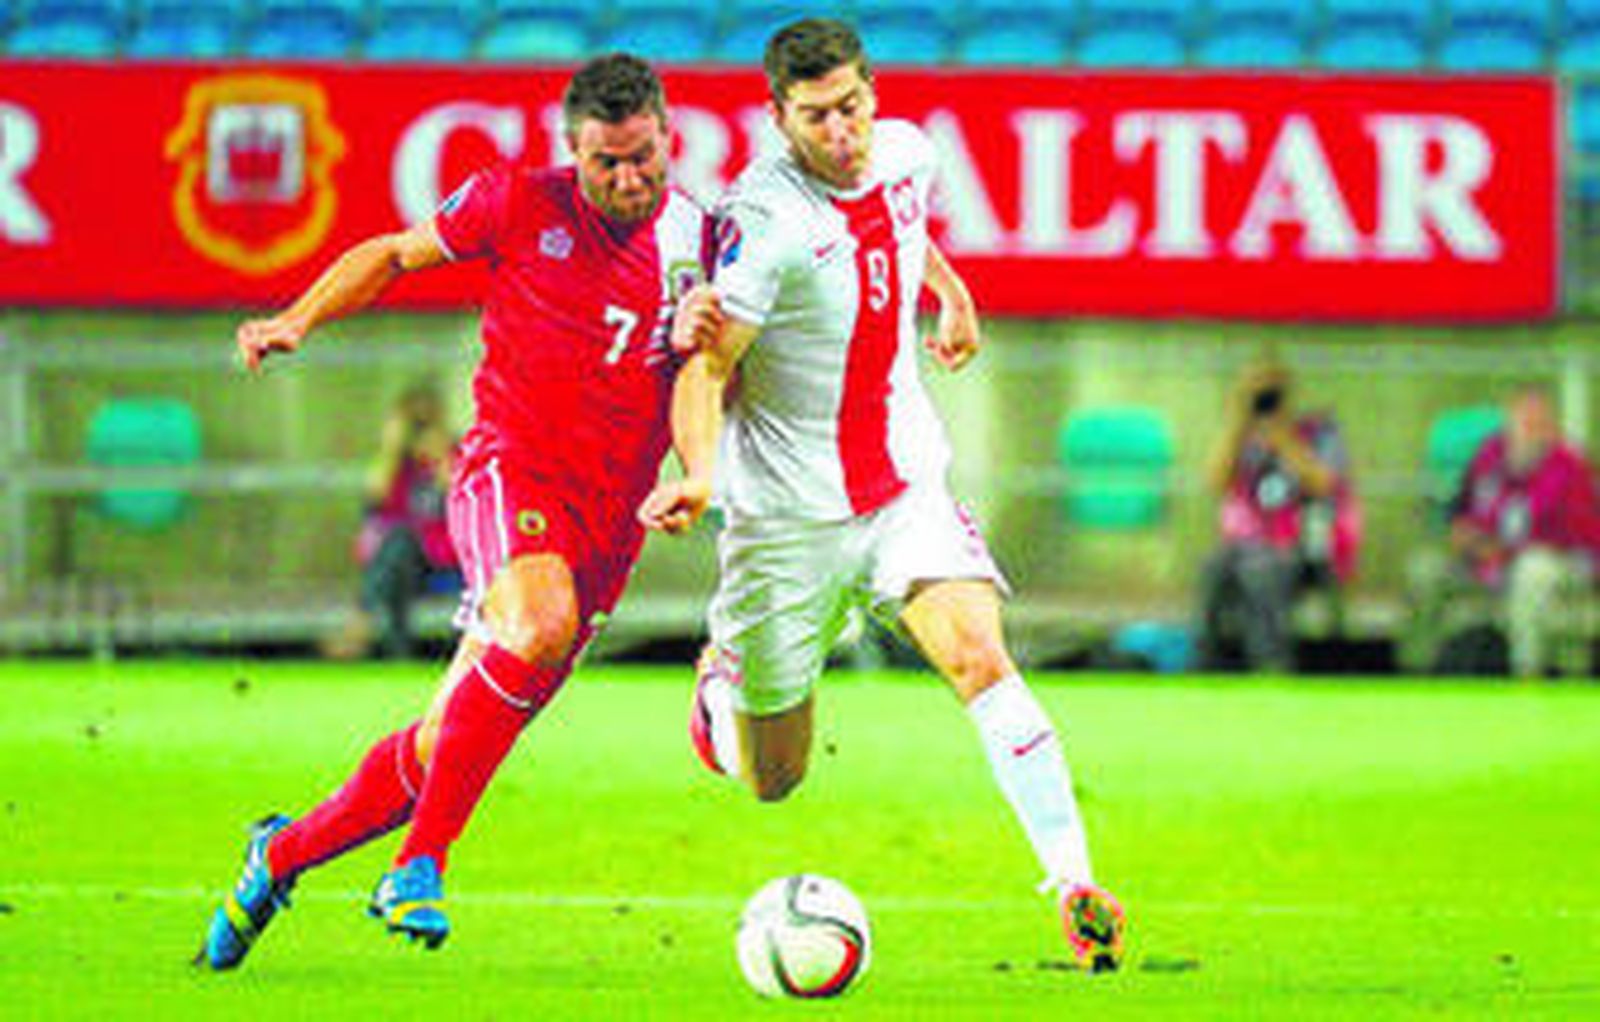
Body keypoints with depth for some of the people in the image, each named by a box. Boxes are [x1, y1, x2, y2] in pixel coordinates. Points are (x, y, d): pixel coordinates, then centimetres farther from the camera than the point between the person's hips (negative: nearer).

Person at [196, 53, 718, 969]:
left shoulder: (699, 237, 6)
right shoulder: (520, 203, 0)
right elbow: (398, 253, 13)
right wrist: (299, 319, 0)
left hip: (608, 522, 3)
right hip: (511, 465, -3)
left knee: (448, 748, 3)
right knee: (539, 626, -36)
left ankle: (283, 854, 26)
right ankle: (421, 866, -29)